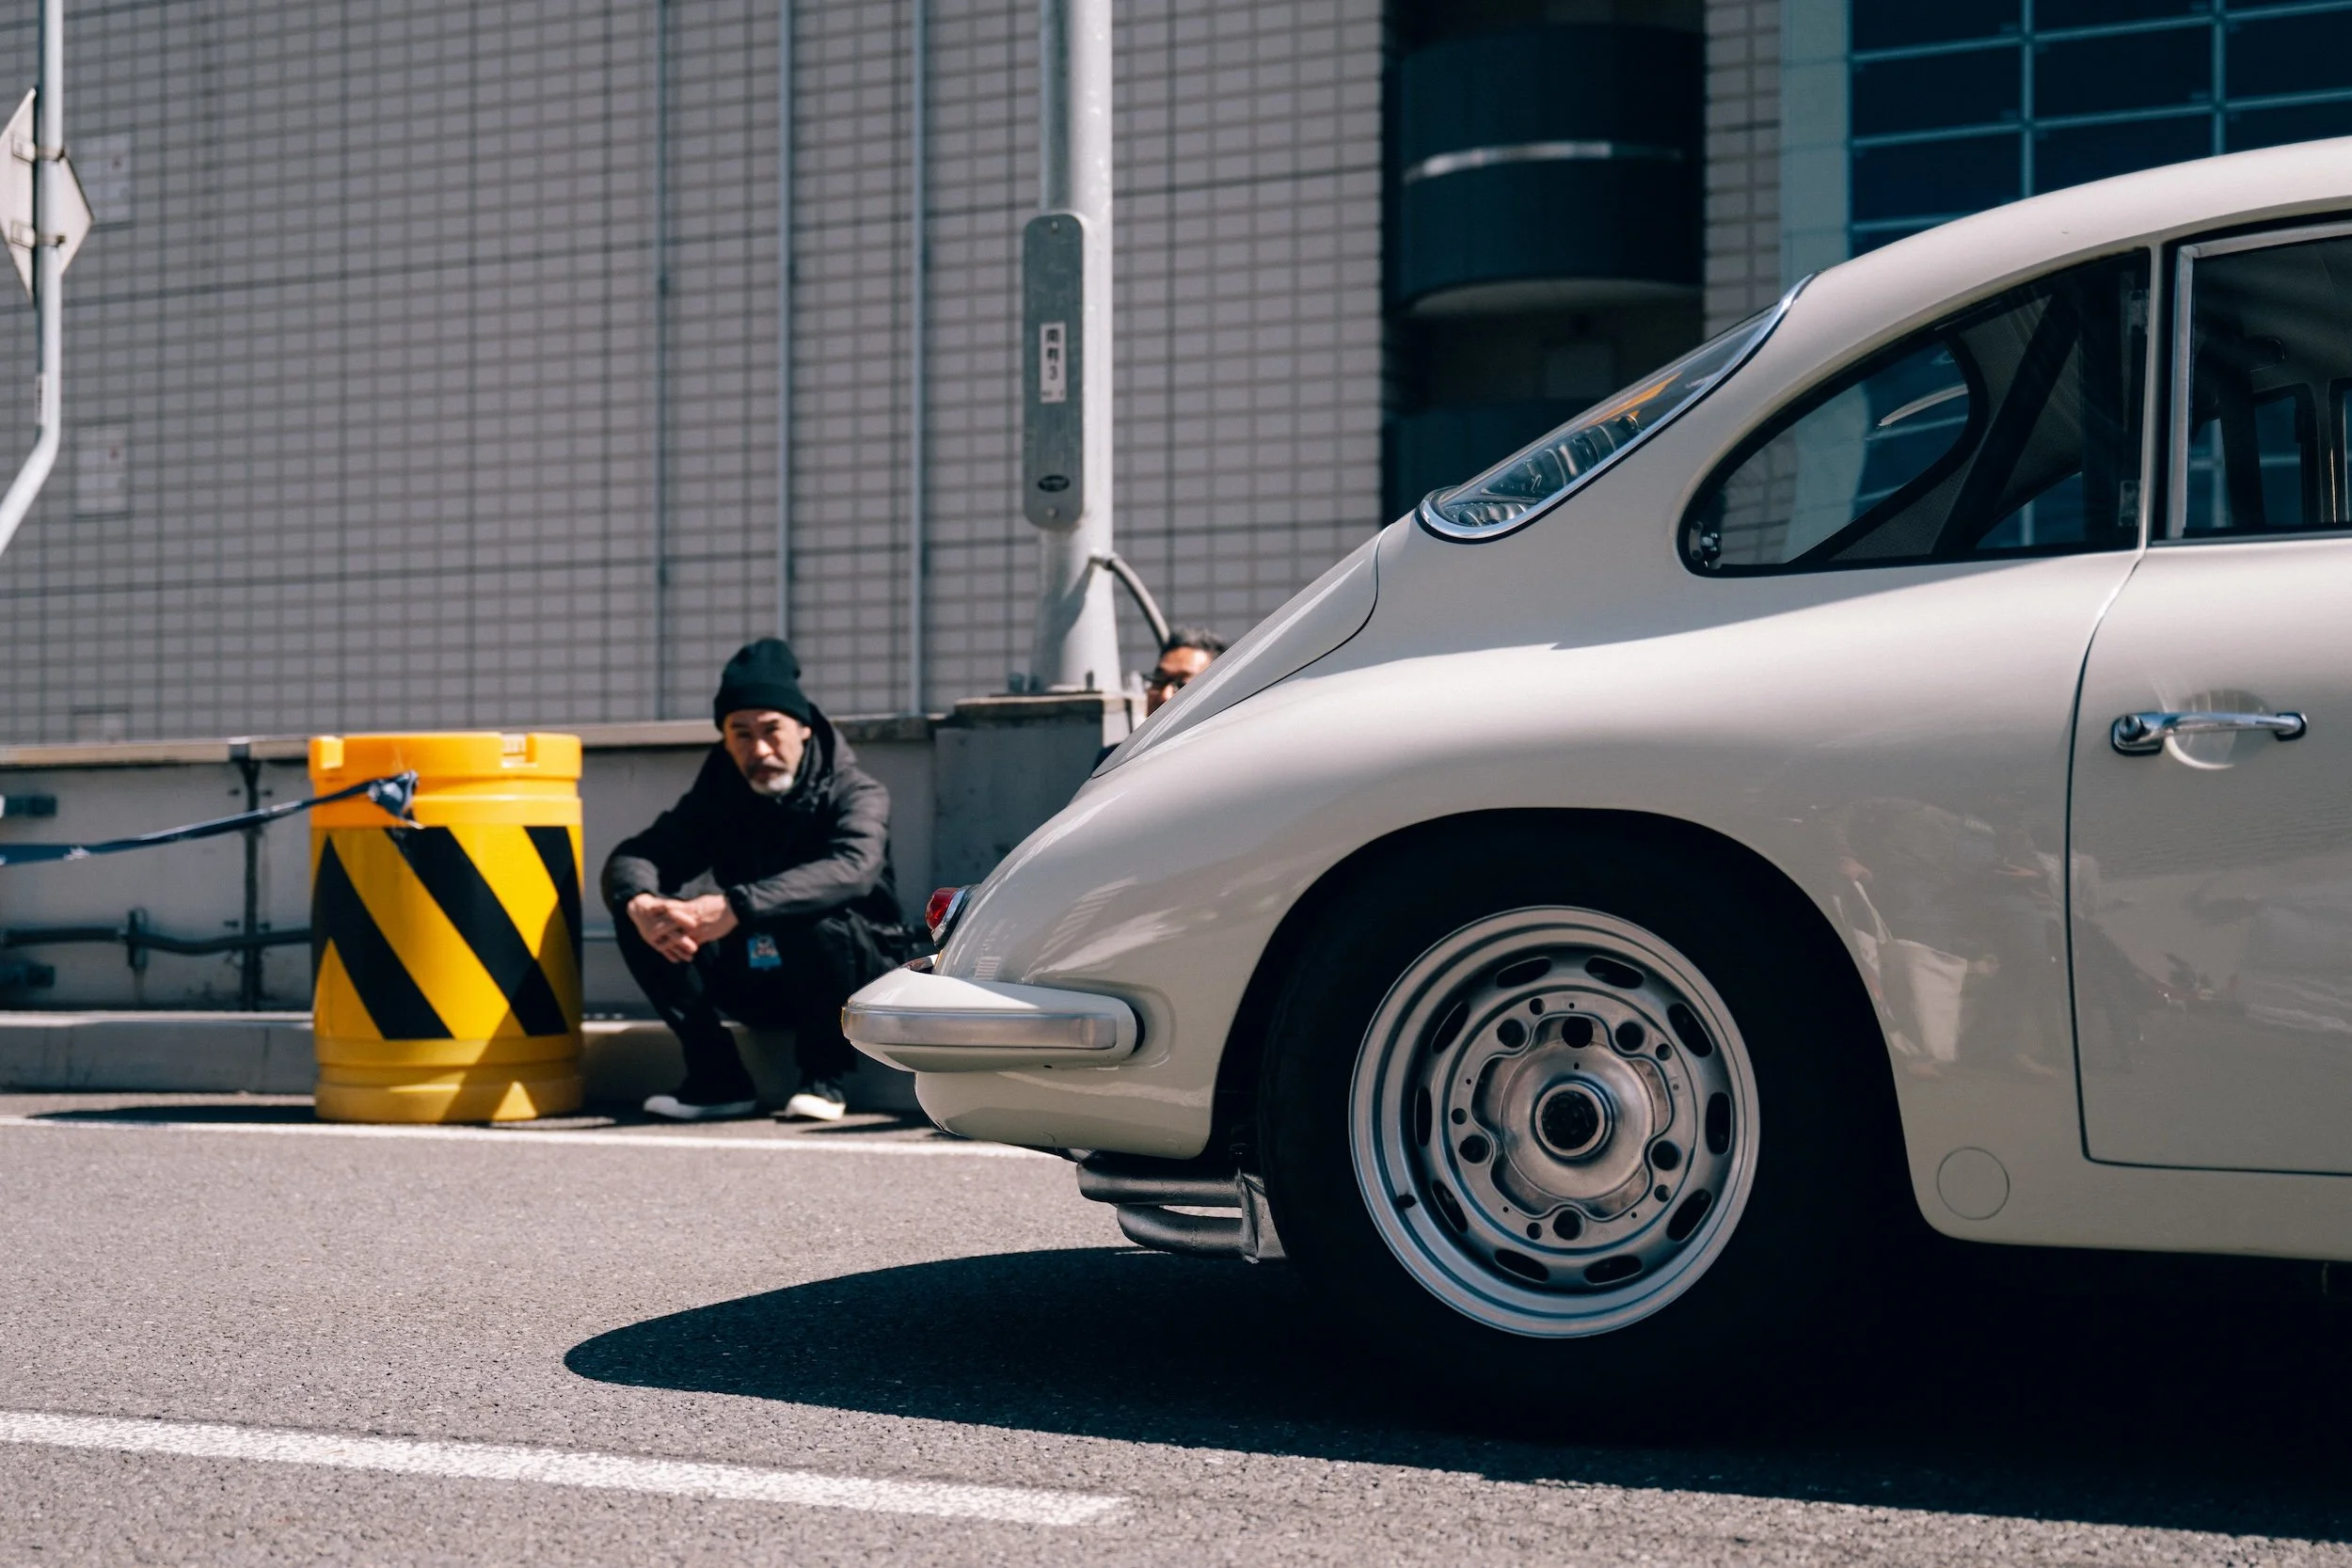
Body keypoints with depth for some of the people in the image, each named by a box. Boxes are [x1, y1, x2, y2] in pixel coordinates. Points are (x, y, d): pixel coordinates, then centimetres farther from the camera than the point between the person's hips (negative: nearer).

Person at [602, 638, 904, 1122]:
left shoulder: (853, 792, -13)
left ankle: (824, 1077, -13)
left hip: (853, 975, -4)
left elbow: (854, 868, -36)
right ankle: (718, 1078, -11)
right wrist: (641, 903, -37)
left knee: (821, 919, -38)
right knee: (636, 911, -17)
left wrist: (734, 908, -48)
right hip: (753, 983, 4)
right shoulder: (715, 797, 2)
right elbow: (631, 857, -10)